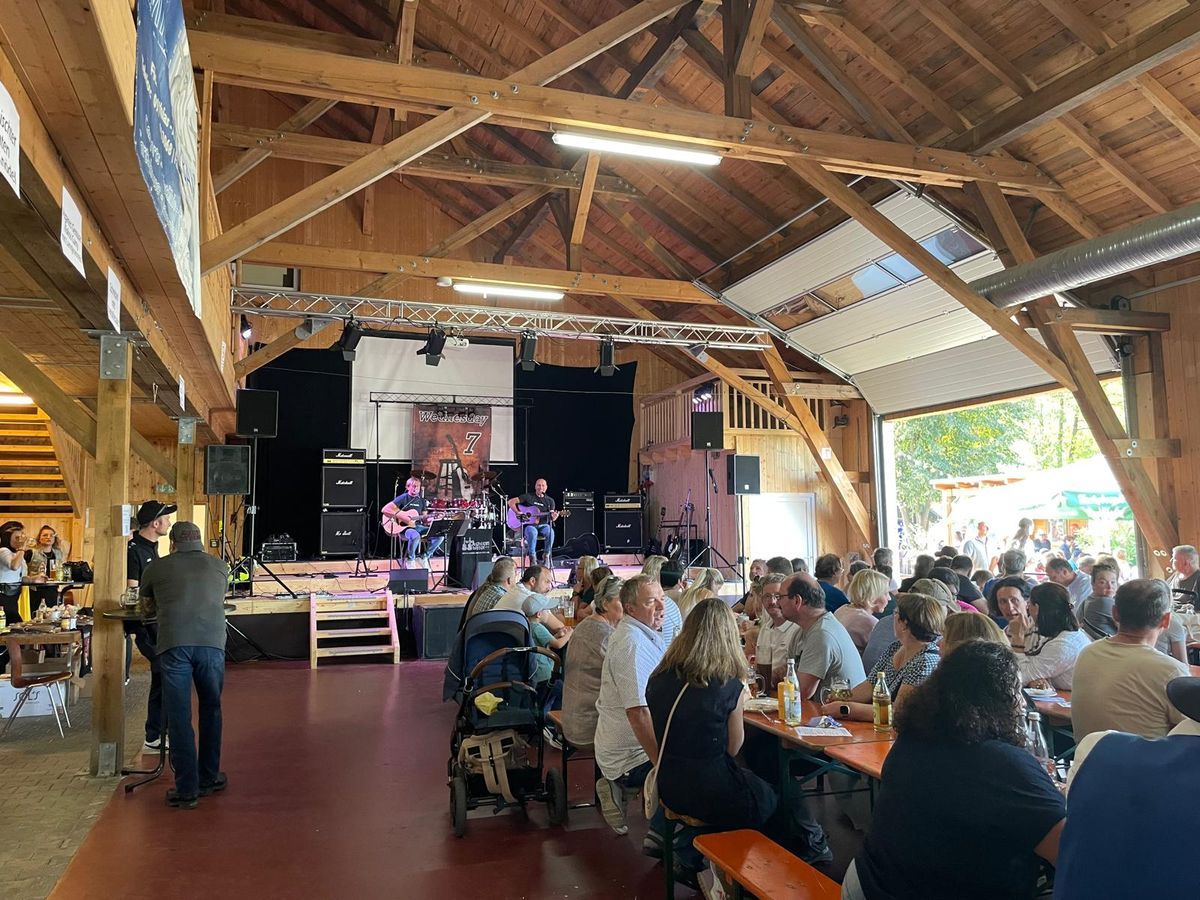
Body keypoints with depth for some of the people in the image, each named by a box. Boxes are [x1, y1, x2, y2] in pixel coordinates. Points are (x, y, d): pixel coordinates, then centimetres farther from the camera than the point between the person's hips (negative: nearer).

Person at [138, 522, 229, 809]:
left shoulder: (157, 567, 17)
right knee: (211, 710, 18)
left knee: (179, 717, 6)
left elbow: (146, 605, 34)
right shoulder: (219, 566, 21)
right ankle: (208, 779, 28)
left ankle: (186, 789, 8)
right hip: (212, 642, 2)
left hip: (174, 643, -1)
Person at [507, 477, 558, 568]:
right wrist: (518, 513, -13)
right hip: (528, 524, -2)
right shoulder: (528, 497, 3)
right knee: (532, 533, -39)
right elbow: (510, 502, -1)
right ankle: (532, 558, -29)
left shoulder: (550, 501, 13)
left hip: (543, 525, 2)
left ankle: (546, 556, -17)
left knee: (550, 532, -33)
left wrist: (553, 517, -17)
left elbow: (551, 518, 8)